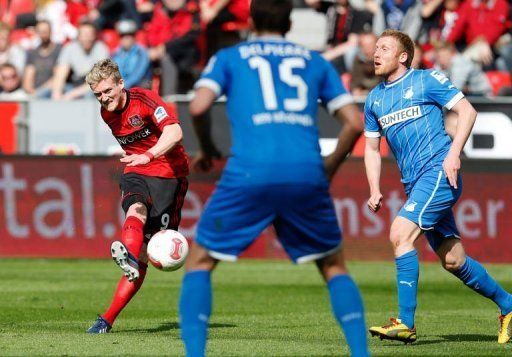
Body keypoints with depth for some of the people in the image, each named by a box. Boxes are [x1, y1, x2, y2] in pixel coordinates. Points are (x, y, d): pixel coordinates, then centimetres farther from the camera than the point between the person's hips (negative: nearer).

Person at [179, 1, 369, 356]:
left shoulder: (228, 58, 18)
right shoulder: (314, 61, 23)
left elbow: (198, 106, 1)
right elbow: (355, 122, 15)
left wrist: (208, 150, 17)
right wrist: (329, 168, 28)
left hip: (250, 173, -2)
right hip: (307, 174, 2)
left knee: (200, 261, 13)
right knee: (334, 266, 19)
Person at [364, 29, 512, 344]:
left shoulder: (427, 80, -1)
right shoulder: (374, 99, 17)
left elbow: (467, 111, -5)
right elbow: (372, 148, 22)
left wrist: (453, 154, -16)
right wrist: (375, 190, 9)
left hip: (439, 173, -7)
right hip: (415, 183, 7)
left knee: (401, 234, -22)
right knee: (453, 260, 7)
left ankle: (406, 323, -21)